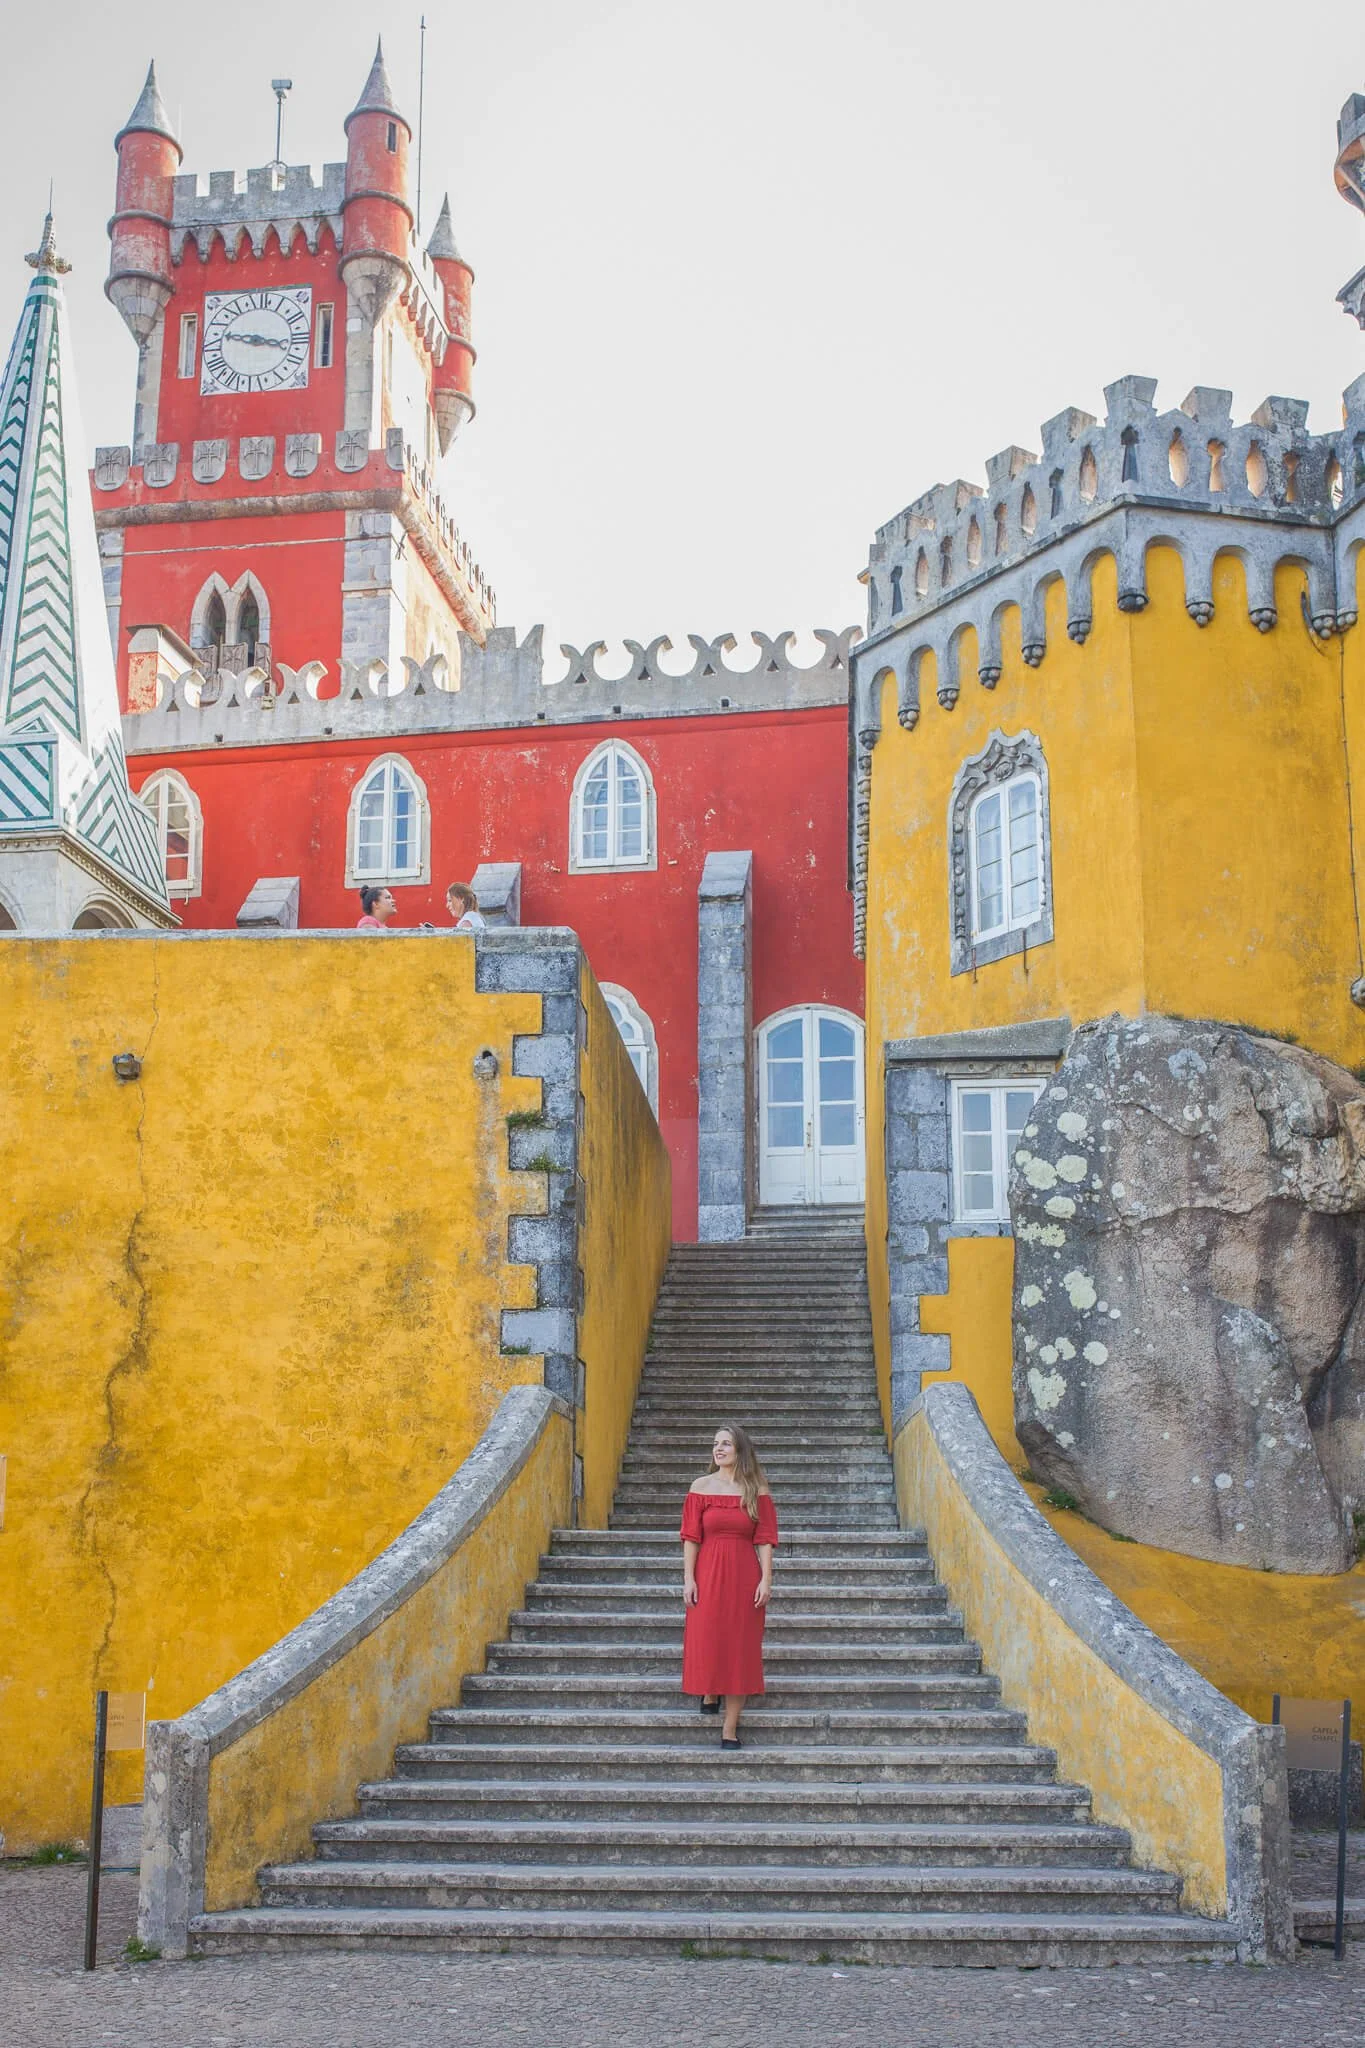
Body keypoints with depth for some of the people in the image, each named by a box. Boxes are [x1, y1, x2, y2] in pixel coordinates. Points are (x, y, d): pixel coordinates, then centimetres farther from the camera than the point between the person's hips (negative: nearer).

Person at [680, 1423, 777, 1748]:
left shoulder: (757, 1491, 3)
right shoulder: (701, 1487, 3)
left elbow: (765, 1539, 0)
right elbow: (691, 1537, 0)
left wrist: (766, 1578, -8)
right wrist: (688, 1578, -6)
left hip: (745, 1576, 0)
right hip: (708, 1574, 0)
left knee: (740, 1646, 1)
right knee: (706, 1640, 2)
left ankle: (731, 1727, 6)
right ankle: (710, 1694, 33)